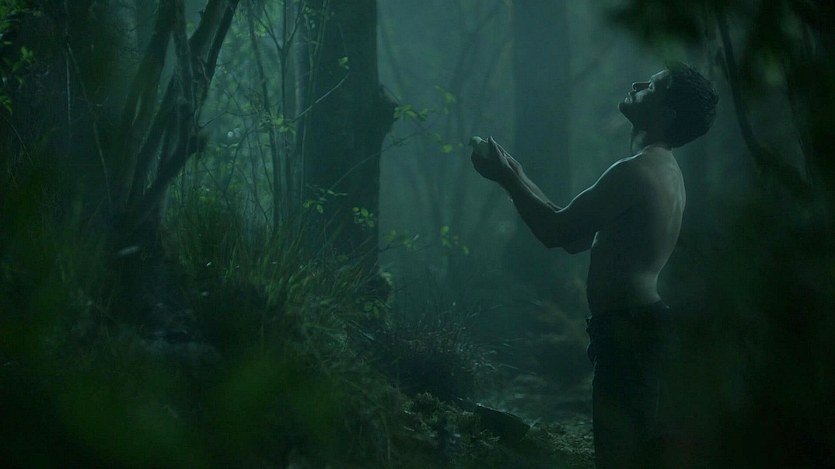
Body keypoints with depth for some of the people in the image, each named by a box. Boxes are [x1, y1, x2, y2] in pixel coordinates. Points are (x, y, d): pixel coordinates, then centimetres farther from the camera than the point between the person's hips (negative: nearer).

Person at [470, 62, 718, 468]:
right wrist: (519, 179, 23)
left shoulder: (635, 173, -17)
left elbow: (556, 231, -15)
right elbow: (578, 238, 22)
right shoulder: (665, 172, 17)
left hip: (627, 330, -11)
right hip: (644, 323, 11)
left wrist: (508, 178, -2)